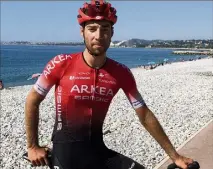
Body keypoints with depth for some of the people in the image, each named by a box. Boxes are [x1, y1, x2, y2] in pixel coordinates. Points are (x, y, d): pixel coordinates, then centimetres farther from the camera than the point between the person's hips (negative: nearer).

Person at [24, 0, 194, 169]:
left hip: (97, 150, 3)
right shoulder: (62, 64, -15)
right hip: (65, 152, -3)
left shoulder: (121, 73, -8)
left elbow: (145, 115, -1)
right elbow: (32, 101, -3)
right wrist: (33, 147, -1)